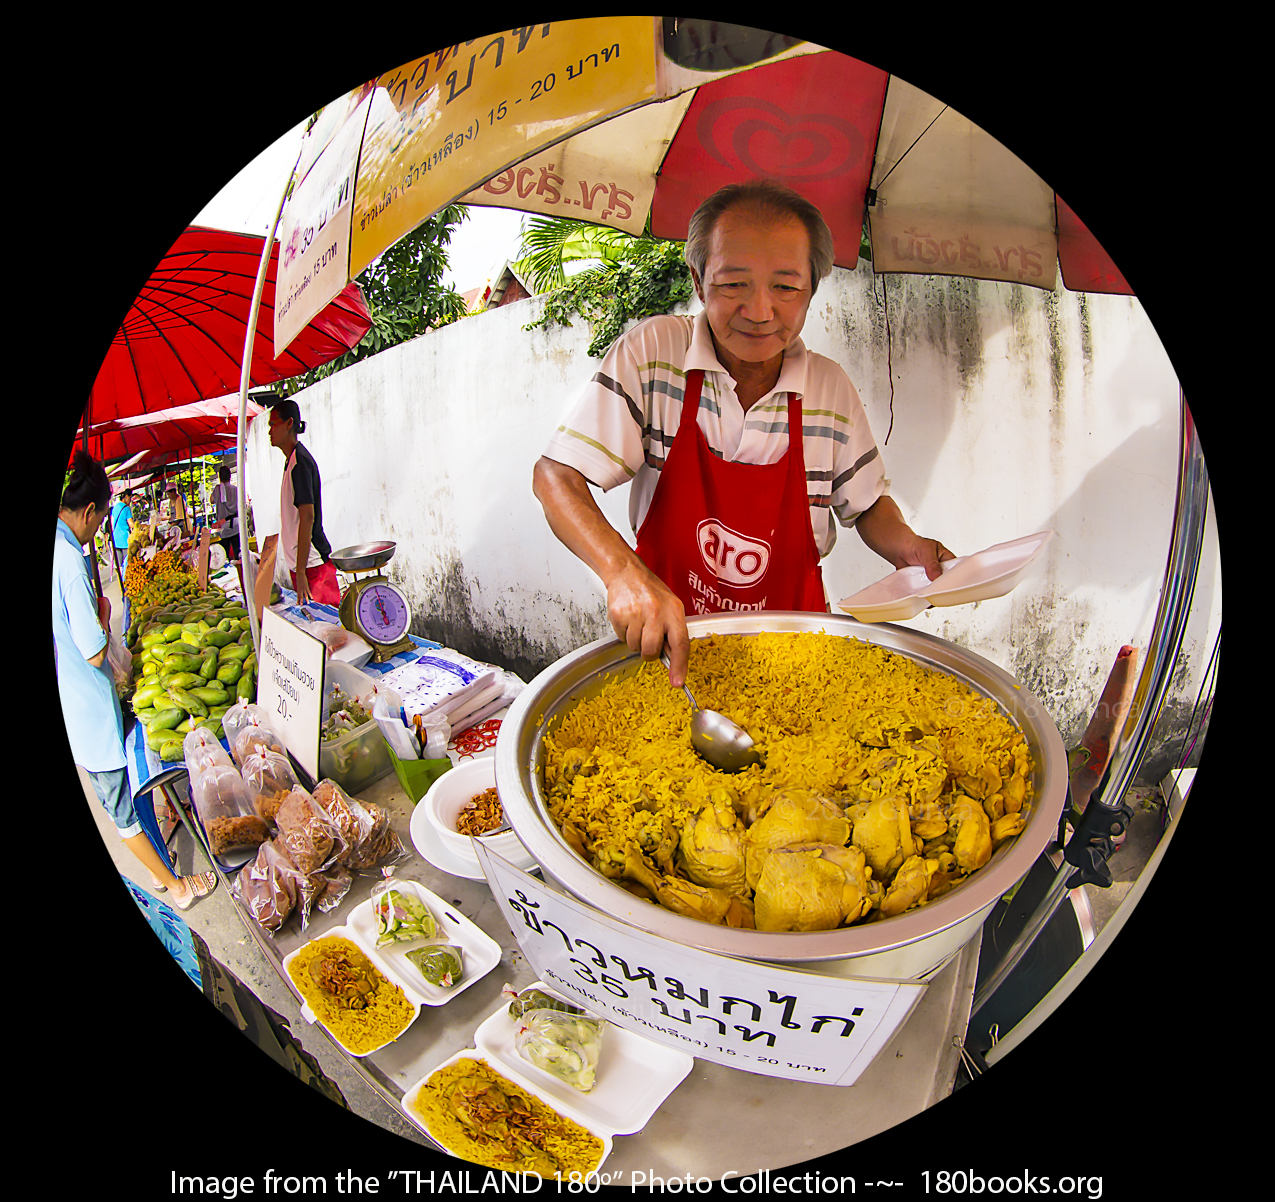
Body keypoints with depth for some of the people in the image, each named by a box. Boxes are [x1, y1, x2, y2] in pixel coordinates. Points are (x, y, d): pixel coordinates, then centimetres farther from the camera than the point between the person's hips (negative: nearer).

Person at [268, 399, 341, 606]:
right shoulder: (291, 461, 16)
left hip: (312, 564, -9)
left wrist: (301, 571, -23)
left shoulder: (300, 461, -14)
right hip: (300, 564, 9)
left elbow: (307, 517, -21)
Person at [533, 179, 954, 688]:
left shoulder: (832, 388, -3)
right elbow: (555, 476, -15)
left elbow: (867, 505, 11)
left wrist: (905, 545, -11)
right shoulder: (648, 353, -12)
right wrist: (624, 571, -32)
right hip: (665, 642, -1)